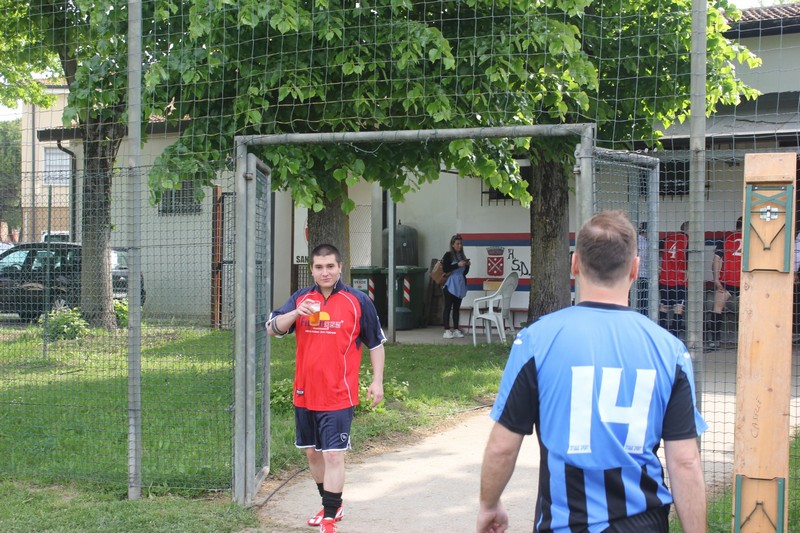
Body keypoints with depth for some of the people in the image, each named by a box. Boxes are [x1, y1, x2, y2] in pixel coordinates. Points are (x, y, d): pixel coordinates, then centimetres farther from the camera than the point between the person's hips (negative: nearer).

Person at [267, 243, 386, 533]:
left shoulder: (358, 301, -4)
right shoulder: (300, 298, 5)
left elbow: (376, 343, 4)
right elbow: (272, 328, -3)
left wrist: (377, 381, -1)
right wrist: (296, 313, -20)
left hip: (338, 396, -5)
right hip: (304, 394, 5)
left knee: (333, 455, -9)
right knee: (312, 452, 16)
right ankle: (331, 506, 34)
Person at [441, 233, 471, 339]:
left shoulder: (462, 256, 13)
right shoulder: (448, 255, -4)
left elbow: (465, 272, 17)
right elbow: (445, 269, -16)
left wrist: (467, 265, -2)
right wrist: (458, 265, -20)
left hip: (460, 285, 6)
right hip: (450, 285, -6)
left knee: (457, 307, 9)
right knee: (448, 307, -4)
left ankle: (456, 330, 13)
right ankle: (447, 331, -3)